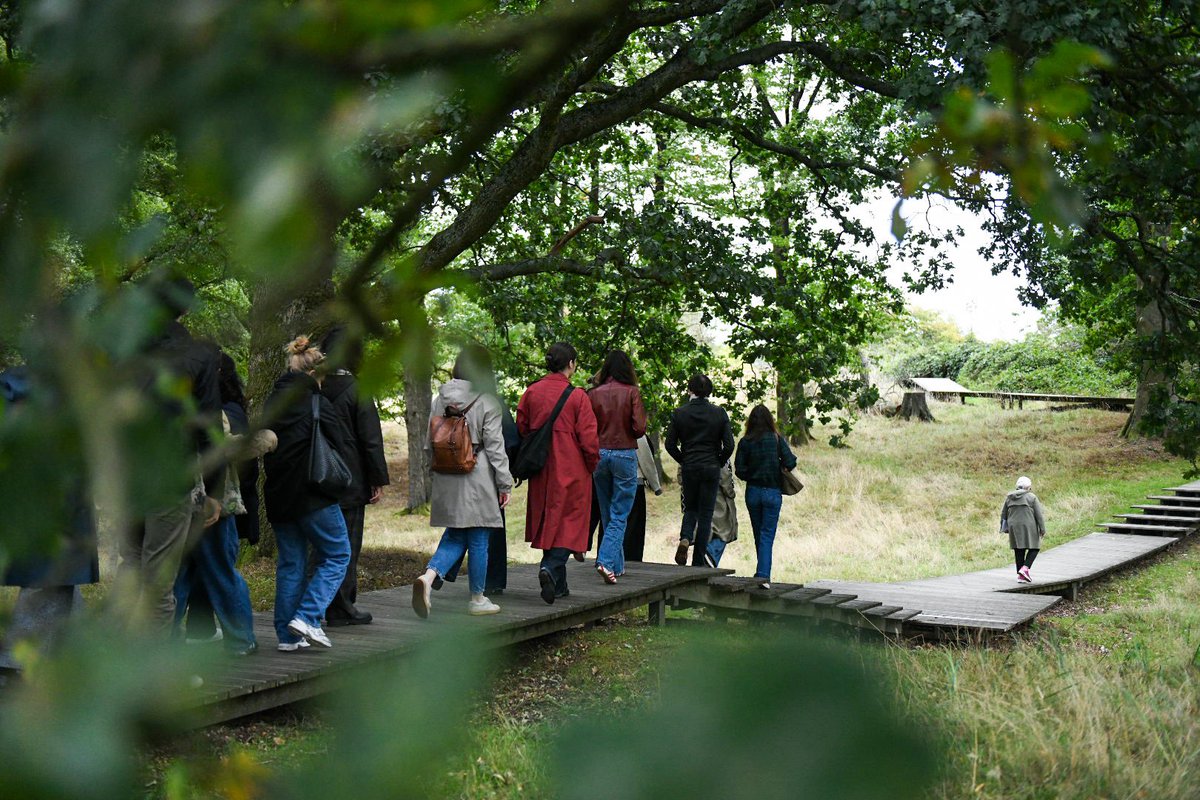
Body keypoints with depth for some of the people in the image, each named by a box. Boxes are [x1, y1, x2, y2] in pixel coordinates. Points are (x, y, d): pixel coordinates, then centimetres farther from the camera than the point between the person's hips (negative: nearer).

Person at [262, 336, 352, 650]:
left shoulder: (273, 403, 8)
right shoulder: (315, 404, -12)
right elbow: (340, 444, -7)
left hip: (278, 495, 7)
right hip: (314, 495, -7)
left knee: (290, 562, 12)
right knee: (337, 556, 6)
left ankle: (287, 635, 12)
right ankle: (307, 617, -7)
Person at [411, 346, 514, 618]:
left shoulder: (440, 399, 7)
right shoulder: (488, 403, -10)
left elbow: (429, 442, 11)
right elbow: (495, 447, -10)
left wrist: (435, 479, 20)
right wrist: (505, 484, -3)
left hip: (446, 481, 5)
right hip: (477, 480, -5)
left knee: (455, 537, 13)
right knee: (478, 541, 7)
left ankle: (428, 577, -11)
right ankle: (477, 599, 17)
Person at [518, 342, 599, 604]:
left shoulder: (531, 393, 1)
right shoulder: (577, 396, -12)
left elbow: (521, 430, 8)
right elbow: (588, 438, -11)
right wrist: (592, 464, 6)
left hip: (541, 472, 5)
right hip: (571, 471, -5)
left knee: (547, 522, 14)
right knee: (569, 522, 4)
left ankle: (558, 584, 20)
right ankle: (551, 568, -19)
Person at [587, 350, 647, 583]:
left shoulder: (595, 394, 0)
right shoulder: (631, 393, -7)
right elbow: (639, 428, -11)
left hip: (599, 454, 3)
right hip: (625, 455, -3)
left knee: (607, 513, 15)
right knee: (619, 515, 0)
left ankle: (617, 565, 21)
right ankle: (606, 561, -18)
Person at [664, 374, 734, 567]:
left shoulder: (679, 413, -2)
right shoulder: (719, 413, -3)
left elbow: (670, 444, -3)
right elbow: (729, 445, -7)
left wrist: (683, 460, 10)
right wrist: (719, 462, 8)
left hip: (688, 468, 1)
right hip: (711, 468, -1)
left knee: (690, 509, 19)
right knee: (705, 514, 5)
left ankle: (685, 539, -10)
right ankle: (699, 560, 4)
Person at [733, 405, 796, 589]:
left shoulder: (745, 442, -3)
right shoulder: (776, 439, -6)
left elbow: (739, 470, -6)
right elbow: (790, 463, -12)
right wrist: (779, 467, 8)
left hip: (752, 492, 2)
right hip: (772, 492, -2)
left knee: (758, 534, 16)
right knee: (767, 535, -2)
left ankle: (763, 572, 25)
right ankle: (763, 575, -16)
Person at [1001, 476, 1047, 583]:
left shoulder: (1009, 498, 10)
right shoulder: (1032, 497, -4)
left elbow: (1003, 514, 14)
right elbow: (1039, 515, -6)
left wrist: (1004, 528, 21)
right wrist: (1042, 529, -2)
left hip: (1014, 527, 5)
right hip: (1029, 527, -5)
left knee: (1019, 551, 9)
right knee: (1034, 548, 6)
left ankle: (1020, 575, 10)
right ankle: (1025, 568, -12)